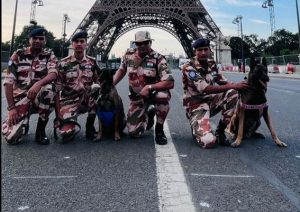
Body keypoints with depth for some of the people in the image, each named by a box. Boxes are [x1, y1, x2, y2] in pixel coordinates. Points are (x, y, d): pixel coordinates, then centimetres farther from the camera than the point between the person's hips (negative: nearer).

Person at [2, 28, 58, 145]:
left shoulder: (49, 55, 2)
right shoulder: (18, 55, 2)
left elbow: (53, 74, -19)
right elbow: (8, 81, -3)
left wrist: (38, 84, -40)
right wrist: (11, 107, -12)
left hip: (40, 97, 0)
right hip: (21, 98, 0)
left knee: (49, 88, -37)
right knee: (11, 137, -20)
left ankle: (40, 130, -15)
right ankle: (24, 122, 20)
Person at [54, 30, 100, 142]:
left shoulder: (92, 62, 2)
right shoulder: (63, 64, -5)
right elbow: (57, 90, -5)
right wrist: (58, 114, -10)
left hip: (86, 99, 3)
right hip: (69, 102, -2)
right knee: (66, 134, -24)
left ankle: (89, 126, -9)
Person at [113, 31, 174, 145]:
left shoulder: (158, 59, -19)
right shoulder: (129, 54, -6)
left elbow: (170, 83, -28)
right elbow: (121, 70, 12)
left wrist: (149, 87, -35)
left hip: (154, 93, -3)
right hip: (137, 98, 3)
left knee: (163, 95, -41)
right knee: (133, 132, -6)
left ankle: (159, 130, -15)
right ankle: (149, 114, 28)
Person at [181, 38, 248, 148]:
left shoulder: (212, 66, 6)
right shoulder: (188, 67, -18)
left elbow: (224, 82, 7)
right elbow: (206, 89, -28)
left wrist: (238, 86, -15)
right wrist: (233, 86, -30)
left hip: (211, 101, 7)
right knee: (209, 141, -28)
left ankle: (220, 131, -6)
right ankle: (197, 128, 11)